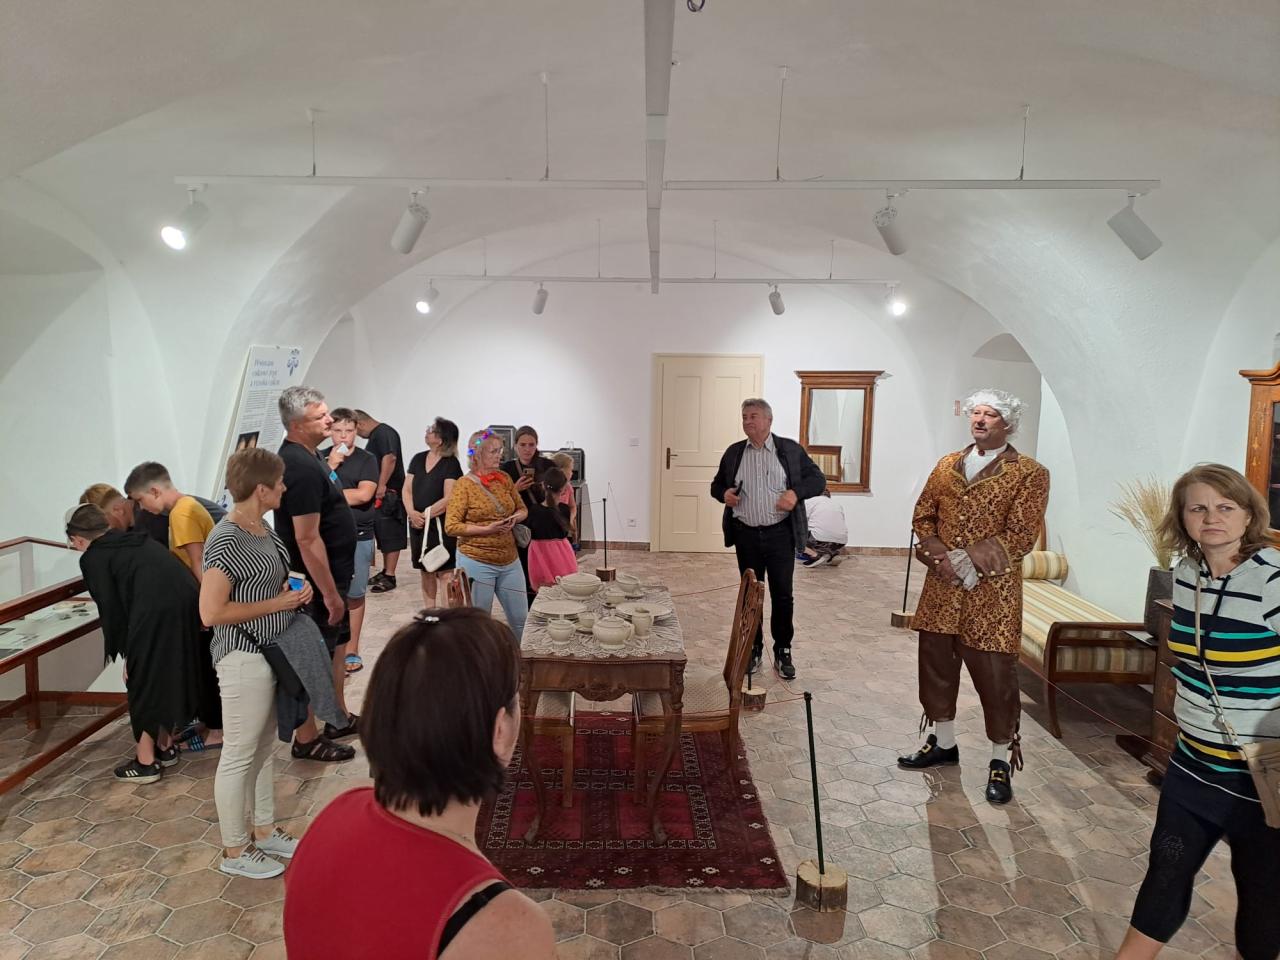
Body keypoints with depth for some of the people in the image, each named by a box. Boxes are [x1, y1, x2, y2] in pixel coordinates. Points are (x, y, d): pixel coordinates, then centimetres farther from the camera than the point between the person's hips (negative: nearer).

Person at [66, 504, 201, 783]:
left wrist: (124, 653, 14)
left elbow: (112, 610, 3)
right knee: (169, 676, 23)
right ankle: (165, 746, 37)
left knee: (143, 683, 12)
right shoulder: (136, 539, 24)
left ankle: (146, 762, 22)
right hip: (187, 602, 7)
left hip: (156, 613, -7)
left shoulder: (93, 558, 6)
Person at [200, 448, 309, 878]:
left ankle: (264, 831, 36)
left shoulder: (262, 527, 6)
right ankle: (235, 851, 23)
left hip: (272, 654, 9)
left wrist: (294, 591, 0)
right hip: (244, 658, -9)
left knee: (265, 747, 20)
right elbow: (212, 612, -26)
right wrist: (278, 602, -20)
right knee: (239, 755, 6)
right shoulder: (227, 540, -22)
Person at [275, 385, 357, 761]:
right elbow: (307, 539, -27)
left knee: (336, 645, 21)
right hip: (318, 579, -10)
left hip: (329, 574, 10)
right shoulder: (302, 468, -25)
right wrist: (330, 593, -23)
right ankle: (306, 740, 15)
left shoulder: (303, 456, 8)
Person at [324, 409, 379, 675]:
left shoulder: (366, 459, 1)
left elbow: (364, 494, -12)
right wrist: (331, 466, -13)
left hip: (358, 537, -1)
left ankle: (351, 651, 15)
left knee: (355, 595, 5)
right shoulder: (320, 458, 6)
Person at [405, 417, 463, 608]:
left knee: (445, 573, -6)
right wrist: (412, 513, -10)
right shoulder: (418, 459, 9)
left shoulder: (451, 464, -8)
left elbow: (448, 499, -14)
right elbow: (407, 490, 6)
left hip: (441, 525, -6)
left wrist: (425, 515, -14)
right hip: (418, 526, 6)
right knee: (426, 573, 11)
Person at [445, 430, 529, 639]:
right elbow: (451, 526, -12)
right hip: (477, 563, -5)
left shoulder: (504, 478, 6)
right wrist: (487, 529, -20)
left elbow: (522, 509, 17)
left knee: (521, 619, 11)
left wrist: (515, 518, -6)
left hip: (510, 561, 5)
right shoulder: (464, 485, -9)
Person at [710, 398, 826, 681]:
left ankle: (783, 652, 19)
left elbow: (818, 480, 2)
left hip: (780, 534, -2)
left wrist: (796, 492, -16)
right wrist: (724, 493, -5)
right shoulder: (734, 452, 7)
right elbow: (716, 484, 18)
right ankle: (753, 649, 24)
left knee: (782, 595, 3)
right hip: (746, 535, 2)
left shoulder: (790, 449, 0)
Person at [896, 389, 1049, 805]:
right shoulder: (946, 465, 11)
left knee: (995, 675, 1)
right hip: (941, 586, 5)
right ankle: (944, 743, 33)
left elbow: (1021, 536, -12)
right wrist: (939, 556, -10)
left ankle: (1001, 760, 20)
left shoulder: (1029, 473, -5)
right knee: (936, 664, 14)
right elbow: (922, 516, 9)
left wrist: (965, 562, -18)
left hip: (992, 591, -5)